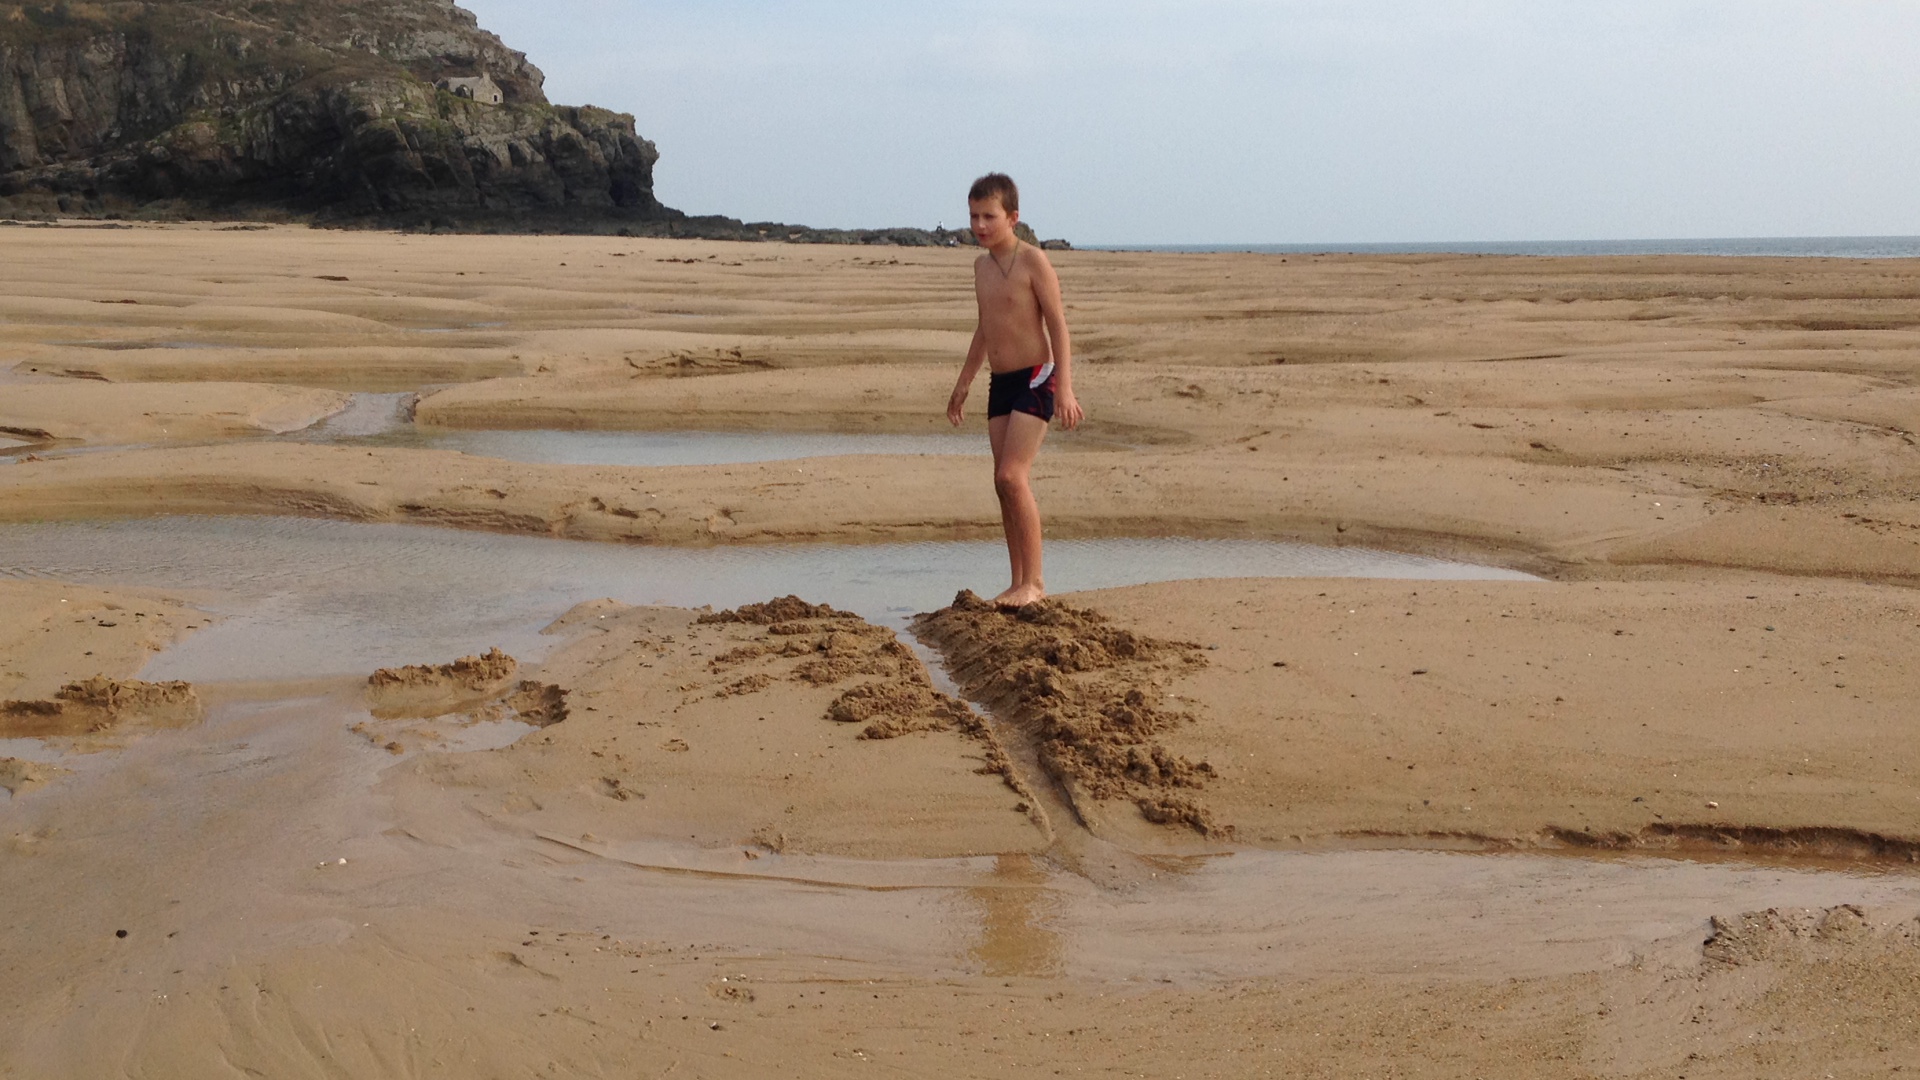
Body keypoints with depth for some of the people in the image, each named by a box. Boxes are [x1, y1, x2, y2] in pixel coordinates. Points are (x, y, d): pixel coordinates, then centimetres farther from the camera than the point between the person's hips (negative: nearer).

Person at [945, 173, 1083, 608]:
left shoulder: (1033, 261, -10)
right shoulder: (982, 265, 12)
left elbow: (1058, 326, -12)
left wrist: (1064, 389, -19)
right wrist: (964, 383, 27)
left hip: (1035, 378, -8)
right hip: (1000, 382, 8)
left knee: (1012, 476, -17)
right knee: (1005, 483, 5)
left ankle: (1034, 581, -10)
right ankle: (1019, 583, 10)